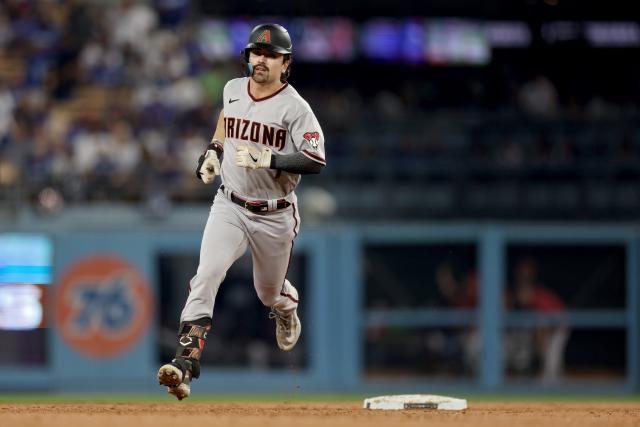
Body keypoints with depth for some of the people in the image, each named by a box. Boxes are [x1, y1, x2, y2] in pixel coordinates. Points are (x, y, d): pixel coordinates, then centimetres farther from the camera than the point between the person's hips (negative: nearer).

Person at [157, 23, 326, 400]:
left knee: (270, 294, 17)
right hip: (229, 208, 2)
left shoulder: (295, 107, -15)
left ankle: (287, 307, 58)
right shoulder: (233, 89, 2)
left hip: (274, 216, -2)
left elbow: (316, 161, -22)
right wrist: (214, 149, 15)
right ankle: (185, 367, -29)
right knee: (206, 277, -21)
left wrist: (269, 159, -32)